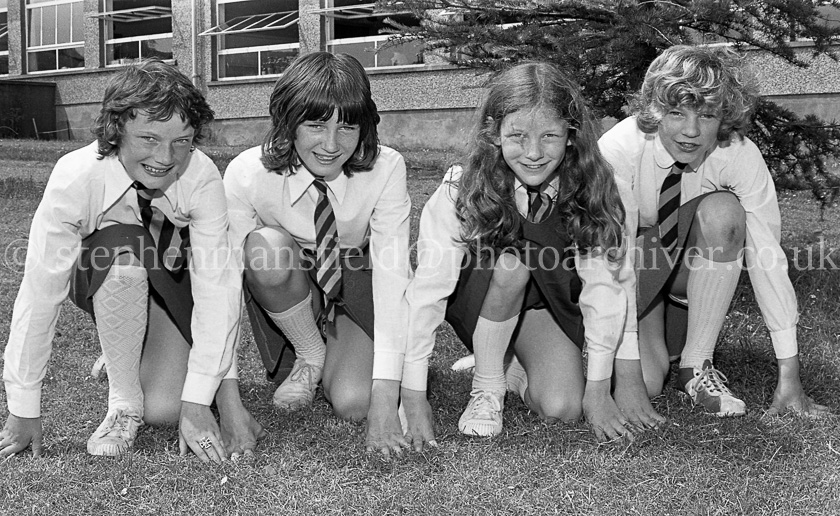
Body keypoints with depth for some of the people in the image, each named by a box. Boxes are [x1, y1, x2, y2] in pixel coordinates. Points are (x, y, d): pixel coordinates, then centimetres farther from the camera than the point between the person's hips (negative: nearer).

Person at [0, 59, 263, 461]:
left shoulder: (203, 178, -30)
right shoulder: (75, 179, -32)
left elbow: (216, 285, -32)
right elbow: (40, 291, -30)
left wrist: (197, 403, -37)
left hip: (173, 285, 1)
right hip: (101, 283, 0)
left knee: (162, 410, -19)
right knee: (123, 248, -36)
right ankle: (123, 401, -18)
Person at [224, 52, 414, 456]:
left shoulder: (385, 169, -25)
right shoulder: (246, 174, -25)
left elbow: (392, 276, -30)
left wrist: (385, 396, -37)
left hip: (358, 290, 0)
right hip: (285, 296, 1)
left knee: (352, 404, -24)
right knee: (265, 245, -33)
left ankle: (338, 356, 13)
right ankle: (309, 355, -7)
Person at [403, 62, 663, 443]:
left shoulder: (591, 190, -24)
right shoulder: (461, 192, -29)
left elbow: (603, 287, -21)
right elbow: (428, 290, -31)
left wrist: (598, 389, -22)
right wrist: (413, 396, -33)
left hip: (551, 300, 1)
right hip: (477, 300, -1)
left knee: (562, 406, -22)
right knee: (510, 263, -34)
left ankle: (518, 371, 12)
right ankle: (487, 386, -13)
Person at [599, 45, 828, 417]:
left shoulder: (740, 156, -25)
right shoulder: (621, 148, -29)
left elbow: (767, 258, -26)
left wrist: (789, 377, -27)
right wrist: (625, 375, -36)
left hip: (691, 264, 2)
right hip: (630, 265, -1)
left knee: (722, 212, -30)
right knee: (646, 381, -22)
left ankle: (697, 366, -16)